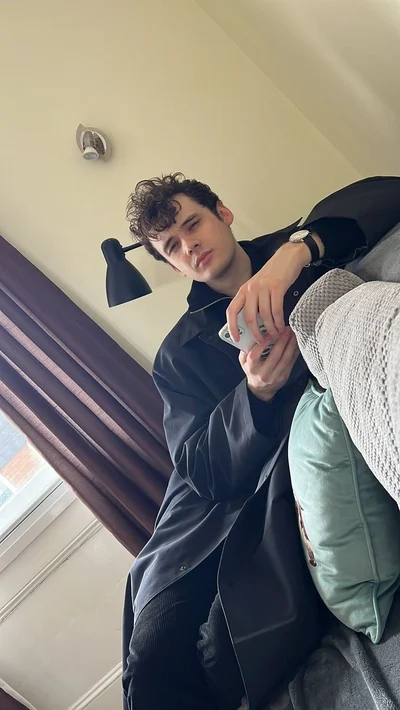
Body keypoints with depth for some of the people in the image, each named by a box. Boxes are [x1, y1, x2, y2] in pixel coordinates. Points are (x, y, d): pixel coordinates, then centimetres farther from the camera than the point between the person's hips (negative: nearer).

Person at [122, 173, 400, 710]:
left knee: (226, 652, -27)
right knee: (155, 652, -20)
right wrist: (256, 393, -15)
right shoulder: (179, 354, 16)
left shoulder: (299, 250, 13)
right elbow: (203, 471, 5)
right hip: (219, 504, 3)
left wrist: (297, 248, -22)